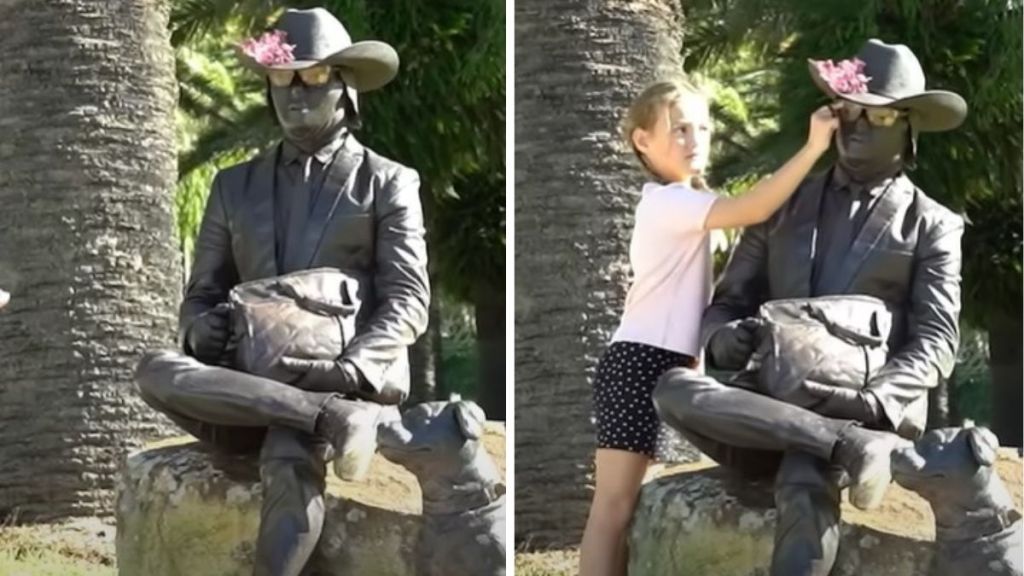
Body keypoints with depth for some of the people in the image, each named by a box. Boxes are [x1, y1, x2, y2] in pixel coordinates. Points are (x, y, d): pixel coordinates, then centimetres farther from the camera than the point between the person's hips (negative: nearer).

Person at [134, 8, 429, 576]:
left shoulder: (387, 184, 9)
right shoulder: (236, 186, 19)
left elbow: (406, 302, 1)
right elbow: (200, 297, 20)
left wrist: (345, 371, -18)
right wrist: (202, 330, -7)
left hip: (348, 384, -4)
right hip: (251, 388, 4)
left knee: (290, 462, -38)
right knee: (156, 371, -30)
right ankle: (330, 418, -36)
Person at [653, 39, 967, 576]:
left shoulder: (931, 227, 10)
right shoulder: (783, 204, 19)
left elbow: (935, 342, 0)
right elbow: (727, 302, 19)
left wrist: (871, 402, -20)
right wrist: (723, 338, -8)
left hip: (868, 416, -4)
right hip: (770, 408, 4)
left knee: (804, 485, -38)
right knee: (673, 388, -29)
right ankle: (848, 447, -35)